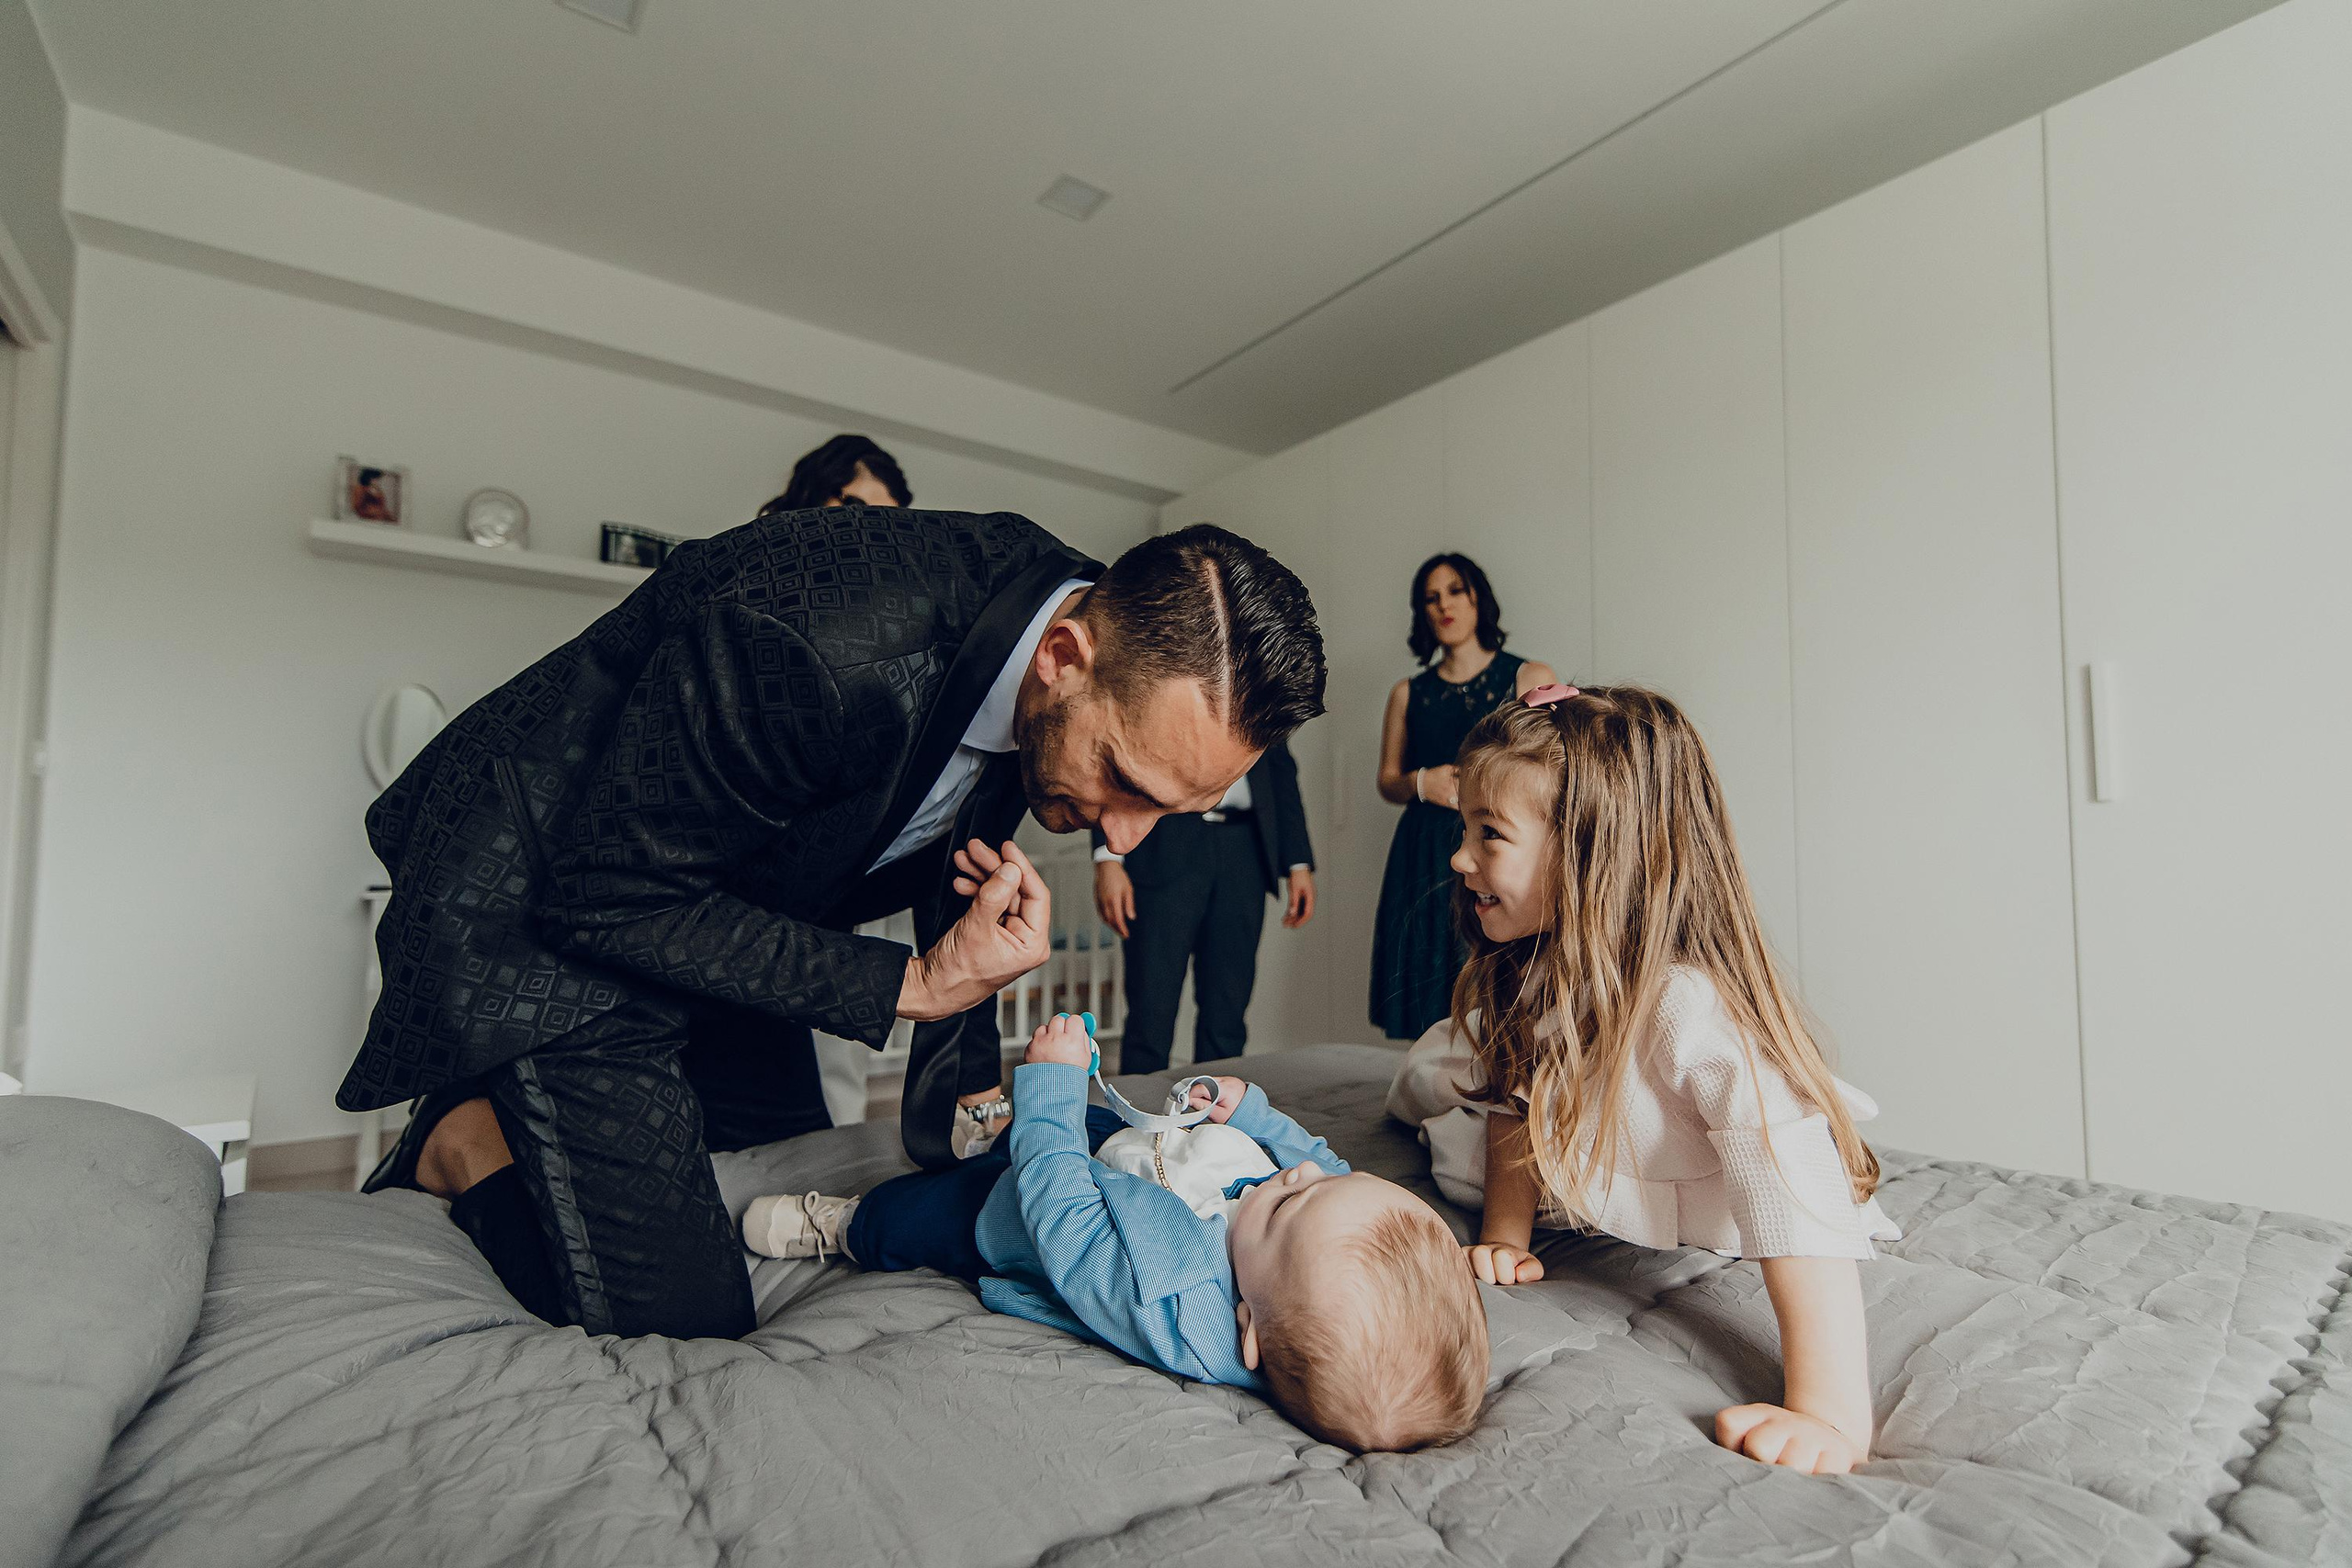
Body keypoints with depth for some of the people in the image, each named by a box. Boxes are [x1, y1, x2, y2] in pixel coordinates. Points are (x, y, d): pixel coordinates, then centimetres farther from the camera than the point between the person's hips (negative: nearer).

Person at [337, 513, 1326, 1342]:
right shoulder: (811, 644, -40)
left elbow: (959, 871, 3)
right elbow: (612, 897, -27)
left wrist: (969, 1091, -2)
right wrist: (907, 986, -27)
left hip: (709, 891, 7)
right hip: (538, 901, -7)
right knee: (681, 1311, -8)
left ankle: (541, 1114, 35)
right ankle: (466, 1138, 14)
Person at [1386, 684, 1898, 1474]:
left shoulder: (1697, 1010, -44)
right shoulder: (1532, 978, -21)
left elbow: (1800, 1216, -48)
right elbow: (1519, 1103, -8)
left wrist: (1829, 1413, -52)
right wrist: (1507, 1236, -17)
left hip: (1705, 1234, -4)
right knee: (1432, 1069, 5)